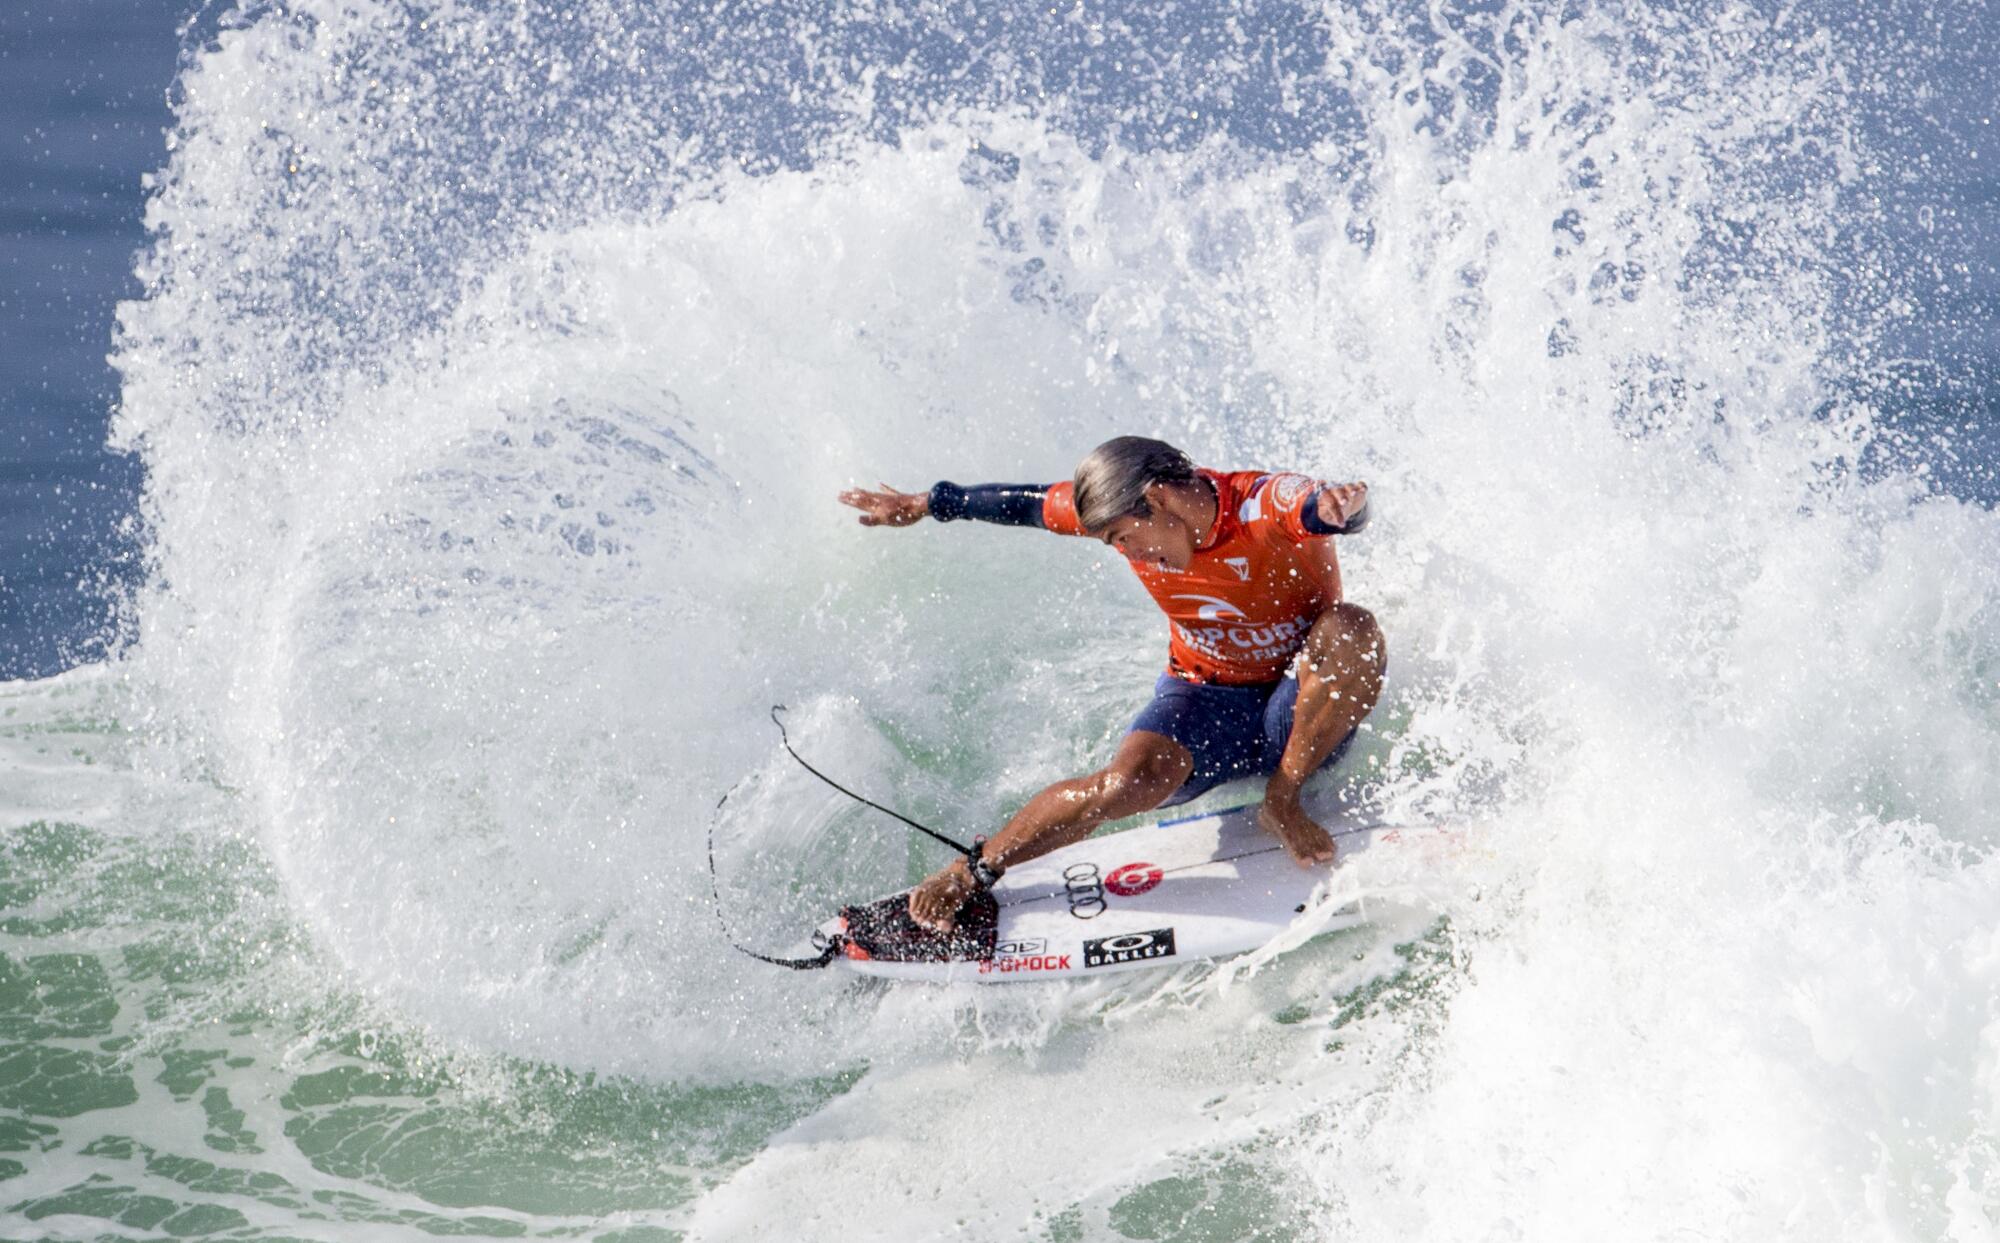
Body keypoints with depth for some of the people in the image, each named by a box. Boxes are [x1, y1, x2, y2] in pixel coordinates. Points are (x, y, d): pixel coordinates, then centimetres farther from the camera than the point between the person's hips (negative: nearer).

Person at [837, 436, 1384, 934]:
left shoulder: (1266, 505, -26)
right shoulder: (1124, 504, -10)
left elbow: (1323, 506, -49)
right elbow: (1027, 505, 8)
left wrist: (1337, 504, -73)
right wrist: (926, 505, 21)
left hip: (1303, 713, -2)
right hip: (1203, 700, 2)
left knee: (1352, 629, -35)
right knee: (1128, 783, -31)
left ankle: (1282, 800, -19)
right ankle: (967, 876, -13)